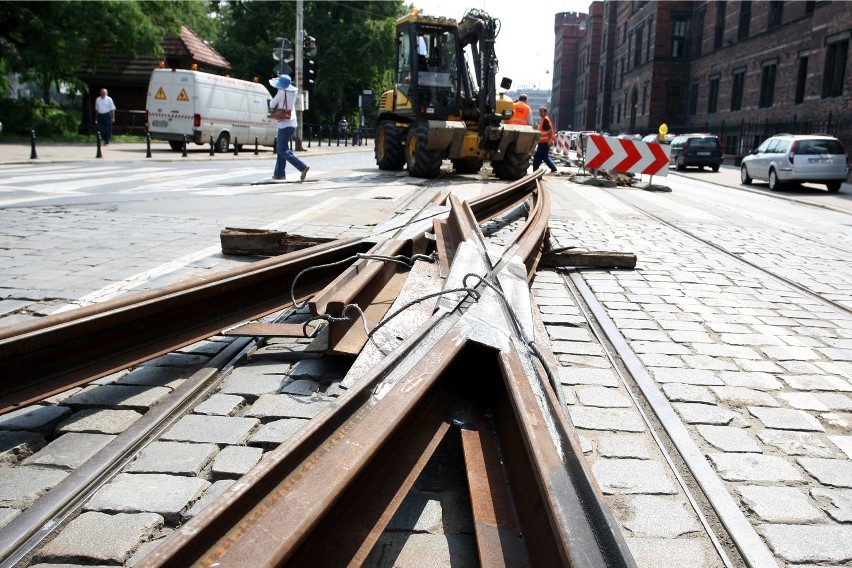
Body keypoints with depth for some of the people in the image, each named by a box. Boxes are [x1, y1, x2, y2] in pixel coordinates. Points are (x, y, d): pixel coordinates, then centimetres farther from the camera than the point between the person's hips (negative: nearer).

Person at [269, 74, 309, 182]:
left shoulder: (281, 92, -14)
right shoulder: (292, 92, 8)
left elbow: (272, 104, -5)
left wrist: (273, 108, 14)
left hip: (285, 124, -9)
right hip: (292, 123, 9)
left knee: (283, 150, -7)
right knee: (280, 148, 14)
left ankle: (303, 167, -19)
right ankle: (279, 173, 16)